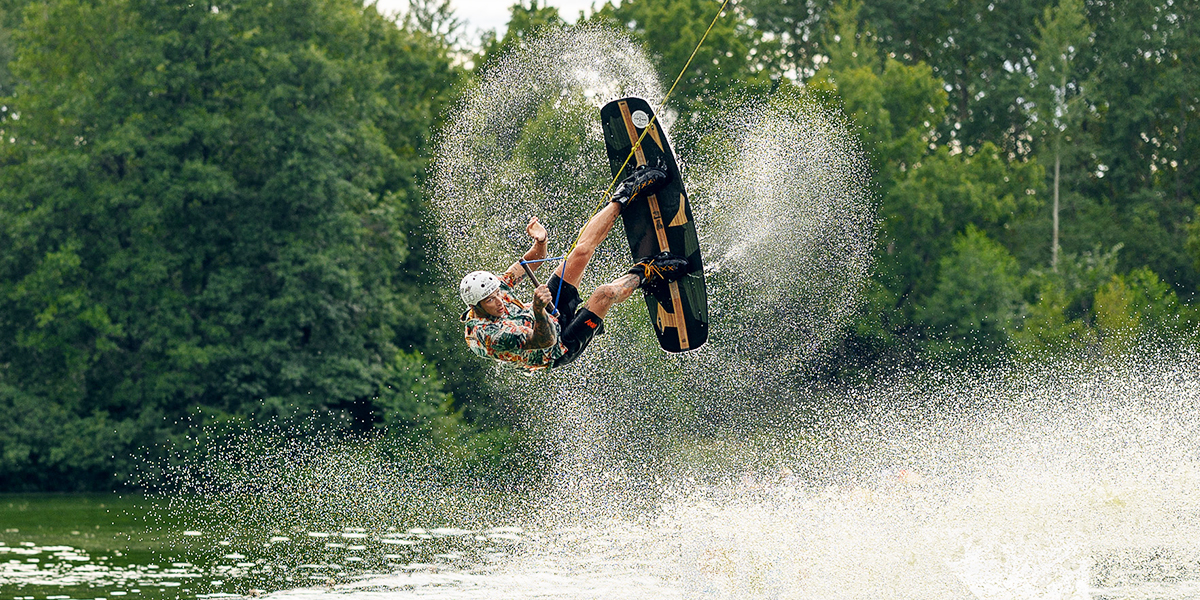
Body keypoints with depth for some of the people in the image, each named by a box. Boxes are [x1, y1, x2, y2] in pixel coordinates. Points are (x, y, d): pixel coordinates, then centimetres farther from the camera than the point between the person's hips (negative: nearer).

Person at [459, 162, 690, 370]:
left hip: (550, 317, 8)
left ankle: (623, 197, 15)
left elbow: (530, 264, 0)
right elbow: (546, 341, -43)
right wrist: (538, 310, -62)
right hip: (560, 349, -8)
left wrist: (540, 243, -21)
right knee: (603, 295, -27)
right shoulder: (492, 337, -38)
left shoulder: (493, 289, -12)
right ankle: (644, 274, 6)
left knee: (581, 252, -1)